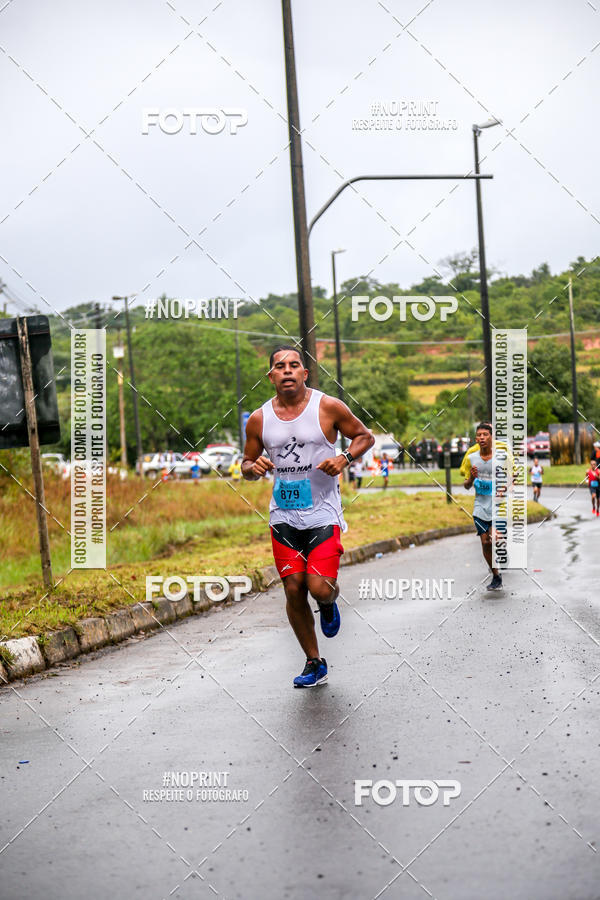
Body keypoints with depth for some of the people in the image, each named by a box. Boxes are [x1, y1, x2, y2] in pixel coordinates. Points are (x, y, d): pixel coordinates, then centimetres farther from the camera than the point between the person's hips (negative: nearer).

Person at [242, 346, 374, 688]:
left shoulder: (328, 407, -5)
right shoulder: (259, 419, 3)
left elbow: (365, 436, 6)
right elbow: (247, 464, 14)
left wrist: (344, 458, -12)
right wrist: (254, 467, -10)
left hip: (323, 514, -3)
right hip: (284, 517, 3)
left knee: (320, 588, -15)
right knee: (294, 590, 1)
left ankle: (329, 604, 24)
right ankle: (314, 663, 17)